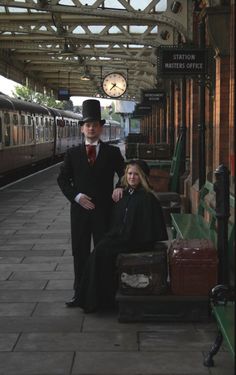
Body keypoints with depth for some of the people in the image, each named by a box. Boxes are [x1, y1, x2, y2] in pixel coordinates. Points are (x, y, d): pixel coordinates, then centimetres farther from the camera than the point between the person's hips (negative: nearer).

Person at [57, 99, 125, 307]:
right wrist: (76, 196, -9)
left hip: (104, 209, -1)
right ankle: (80, 293, 14)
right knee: (80, 253, 6)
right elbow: (63, 179, 6)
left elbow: (125, 175, 7)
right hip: (80, 209, 2)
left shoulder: (112, 152, 4)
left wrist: (120, 187, -14)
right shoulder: (73, 153, 7)